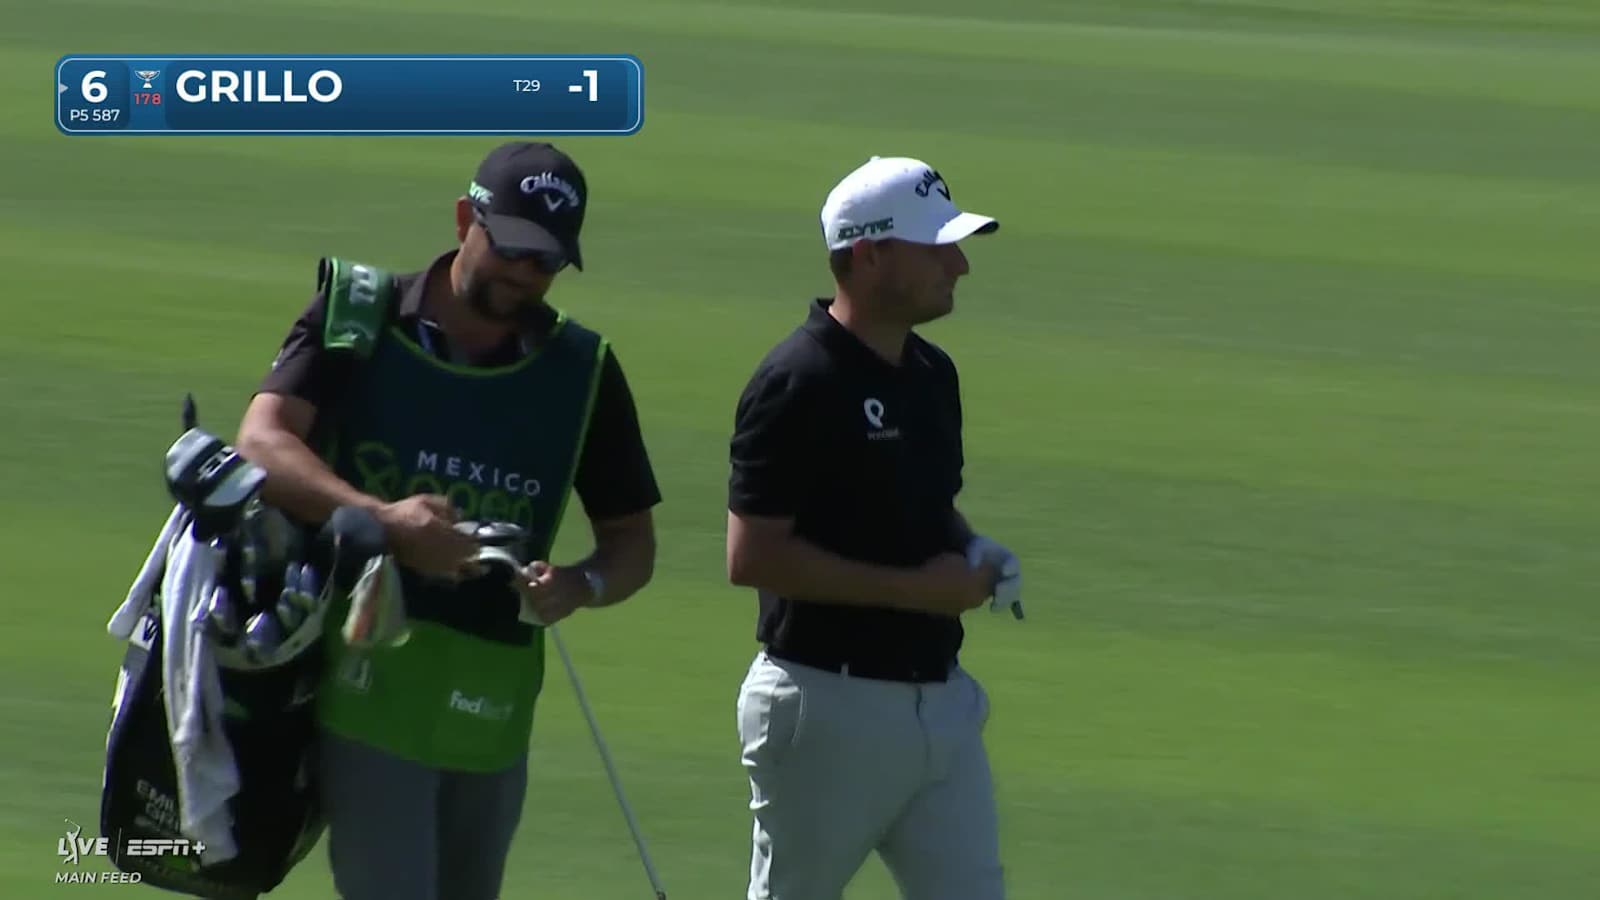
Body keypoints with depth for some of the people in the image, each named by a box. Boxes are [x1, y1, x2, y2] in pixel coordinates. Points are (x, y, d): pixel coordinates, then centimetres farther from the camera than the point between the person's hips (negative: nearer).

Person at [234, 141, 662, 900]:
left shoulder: (581, 371, 6)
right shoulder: (355, 317, -1)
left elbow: (631, 540, 12)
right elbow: (262, 444, -14)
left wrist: (579, 586, -12)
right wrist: (381, 520, -30)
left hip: (491, 707, 4)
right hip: (367, 688, -4)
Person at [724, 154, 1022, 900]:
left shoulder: (932, 375, 11)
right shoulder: (798, 384, -15)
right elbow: (752, 557, -19)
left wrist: (973, 558, 3)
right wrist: (915, 588, -19)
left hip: (941, 700, 8)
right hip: (828, 706, -8)